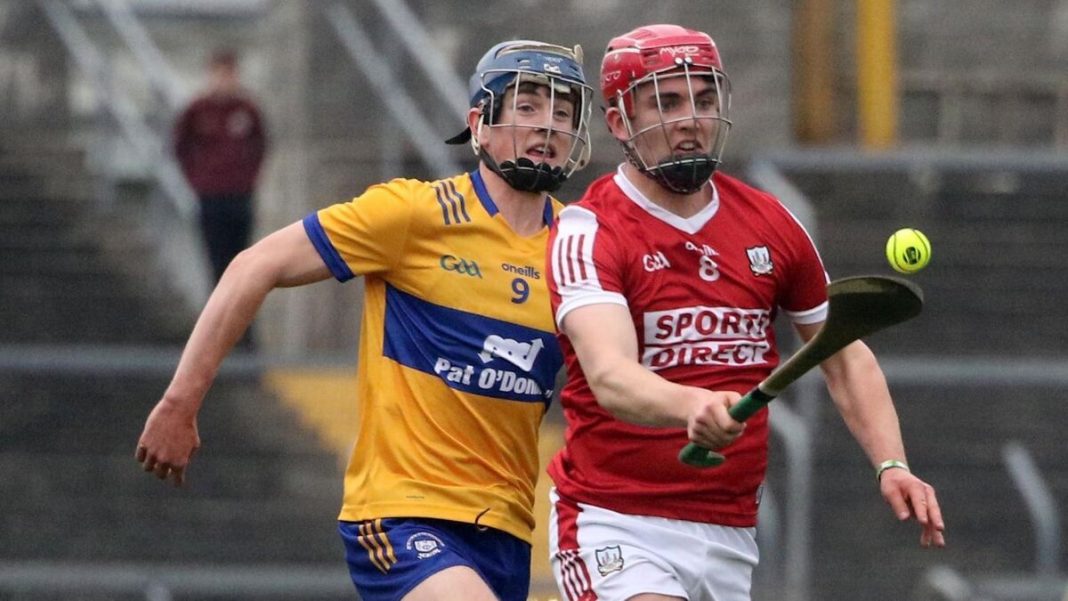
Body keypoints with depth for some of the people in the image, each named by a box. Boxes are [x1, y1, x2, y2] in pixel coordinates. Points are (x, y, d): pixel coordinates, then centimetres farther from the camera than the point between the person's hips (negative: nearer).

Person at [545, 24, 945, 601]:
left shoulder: (770, 224, 8)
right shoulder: (589, 232, -10)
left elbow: (845, 358, 19)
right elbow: (610, 377, -27)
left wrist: (890, 464, 3)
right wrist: (691, 407, -47)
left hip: (730, 532, 6)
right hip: (614, 526, -6)